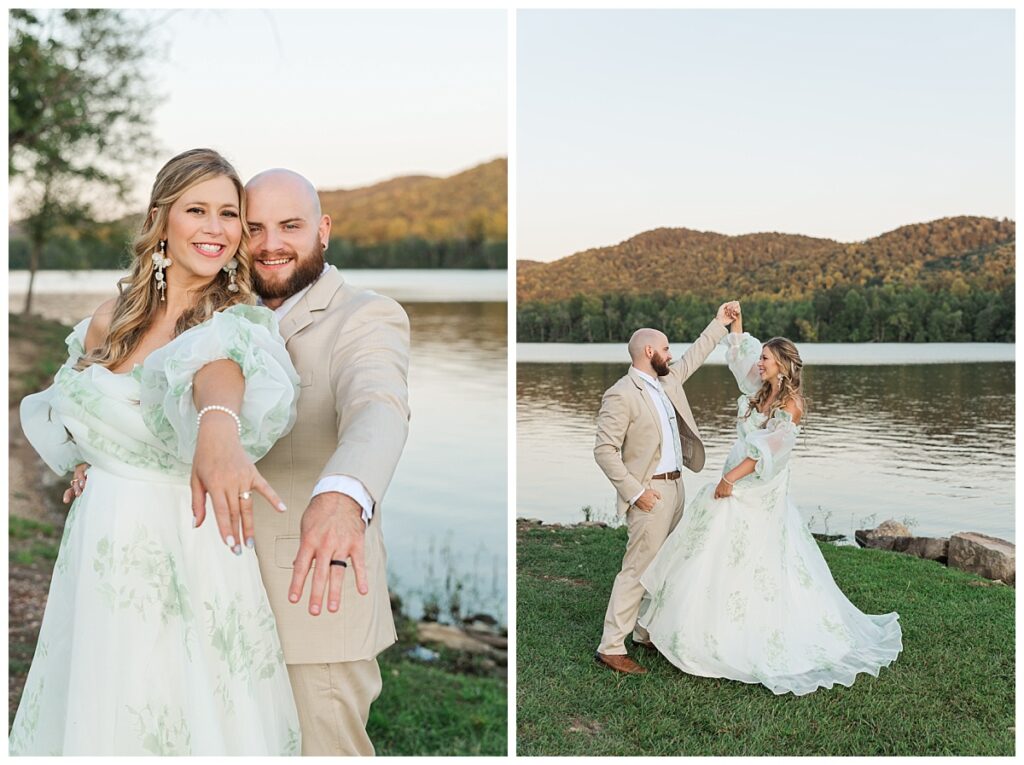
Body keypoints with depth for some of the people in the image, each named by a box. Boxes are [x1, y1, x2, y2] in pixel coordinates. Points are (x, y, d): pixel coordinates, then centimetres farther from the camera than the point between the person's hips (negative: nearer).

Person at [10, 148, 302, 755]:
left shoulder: (242, 324, -10)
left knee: (193, 716, 7)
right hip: (101, 541, 5)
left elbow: (220, 367, -36)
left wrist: (218, 428, -55)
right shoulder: (111, 318, 4)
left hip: (191, 552, -4)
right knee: (98, 713, 17)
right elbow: (69, 411, 22)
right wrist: (84, 463, 5)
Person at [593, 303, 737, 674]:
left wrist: (719, 323, 30)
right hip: (650, 493, -9)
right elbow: (604, 450, -18)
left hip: (675, 486, 9)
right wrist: (634, 492, -19)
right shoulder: (621, 394, -16)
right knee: (638, 569, -8)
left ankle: (648, 632, 26)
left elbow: (693, 357, 29)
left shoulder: (667, 382, 10)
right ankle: (611, 647, -2)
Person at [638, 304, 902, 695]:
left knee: (760, 567, -1)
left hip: (759, 495, -8)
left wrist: (731, 478, -25)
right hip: (736, 488, 8)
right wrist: (736, 321, 9)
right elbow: (739, 355, 19)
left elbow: (768, 450, -23)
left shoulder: (791, 405, -16)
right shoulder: (760, 391, 6)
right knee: (718, 562, 11)